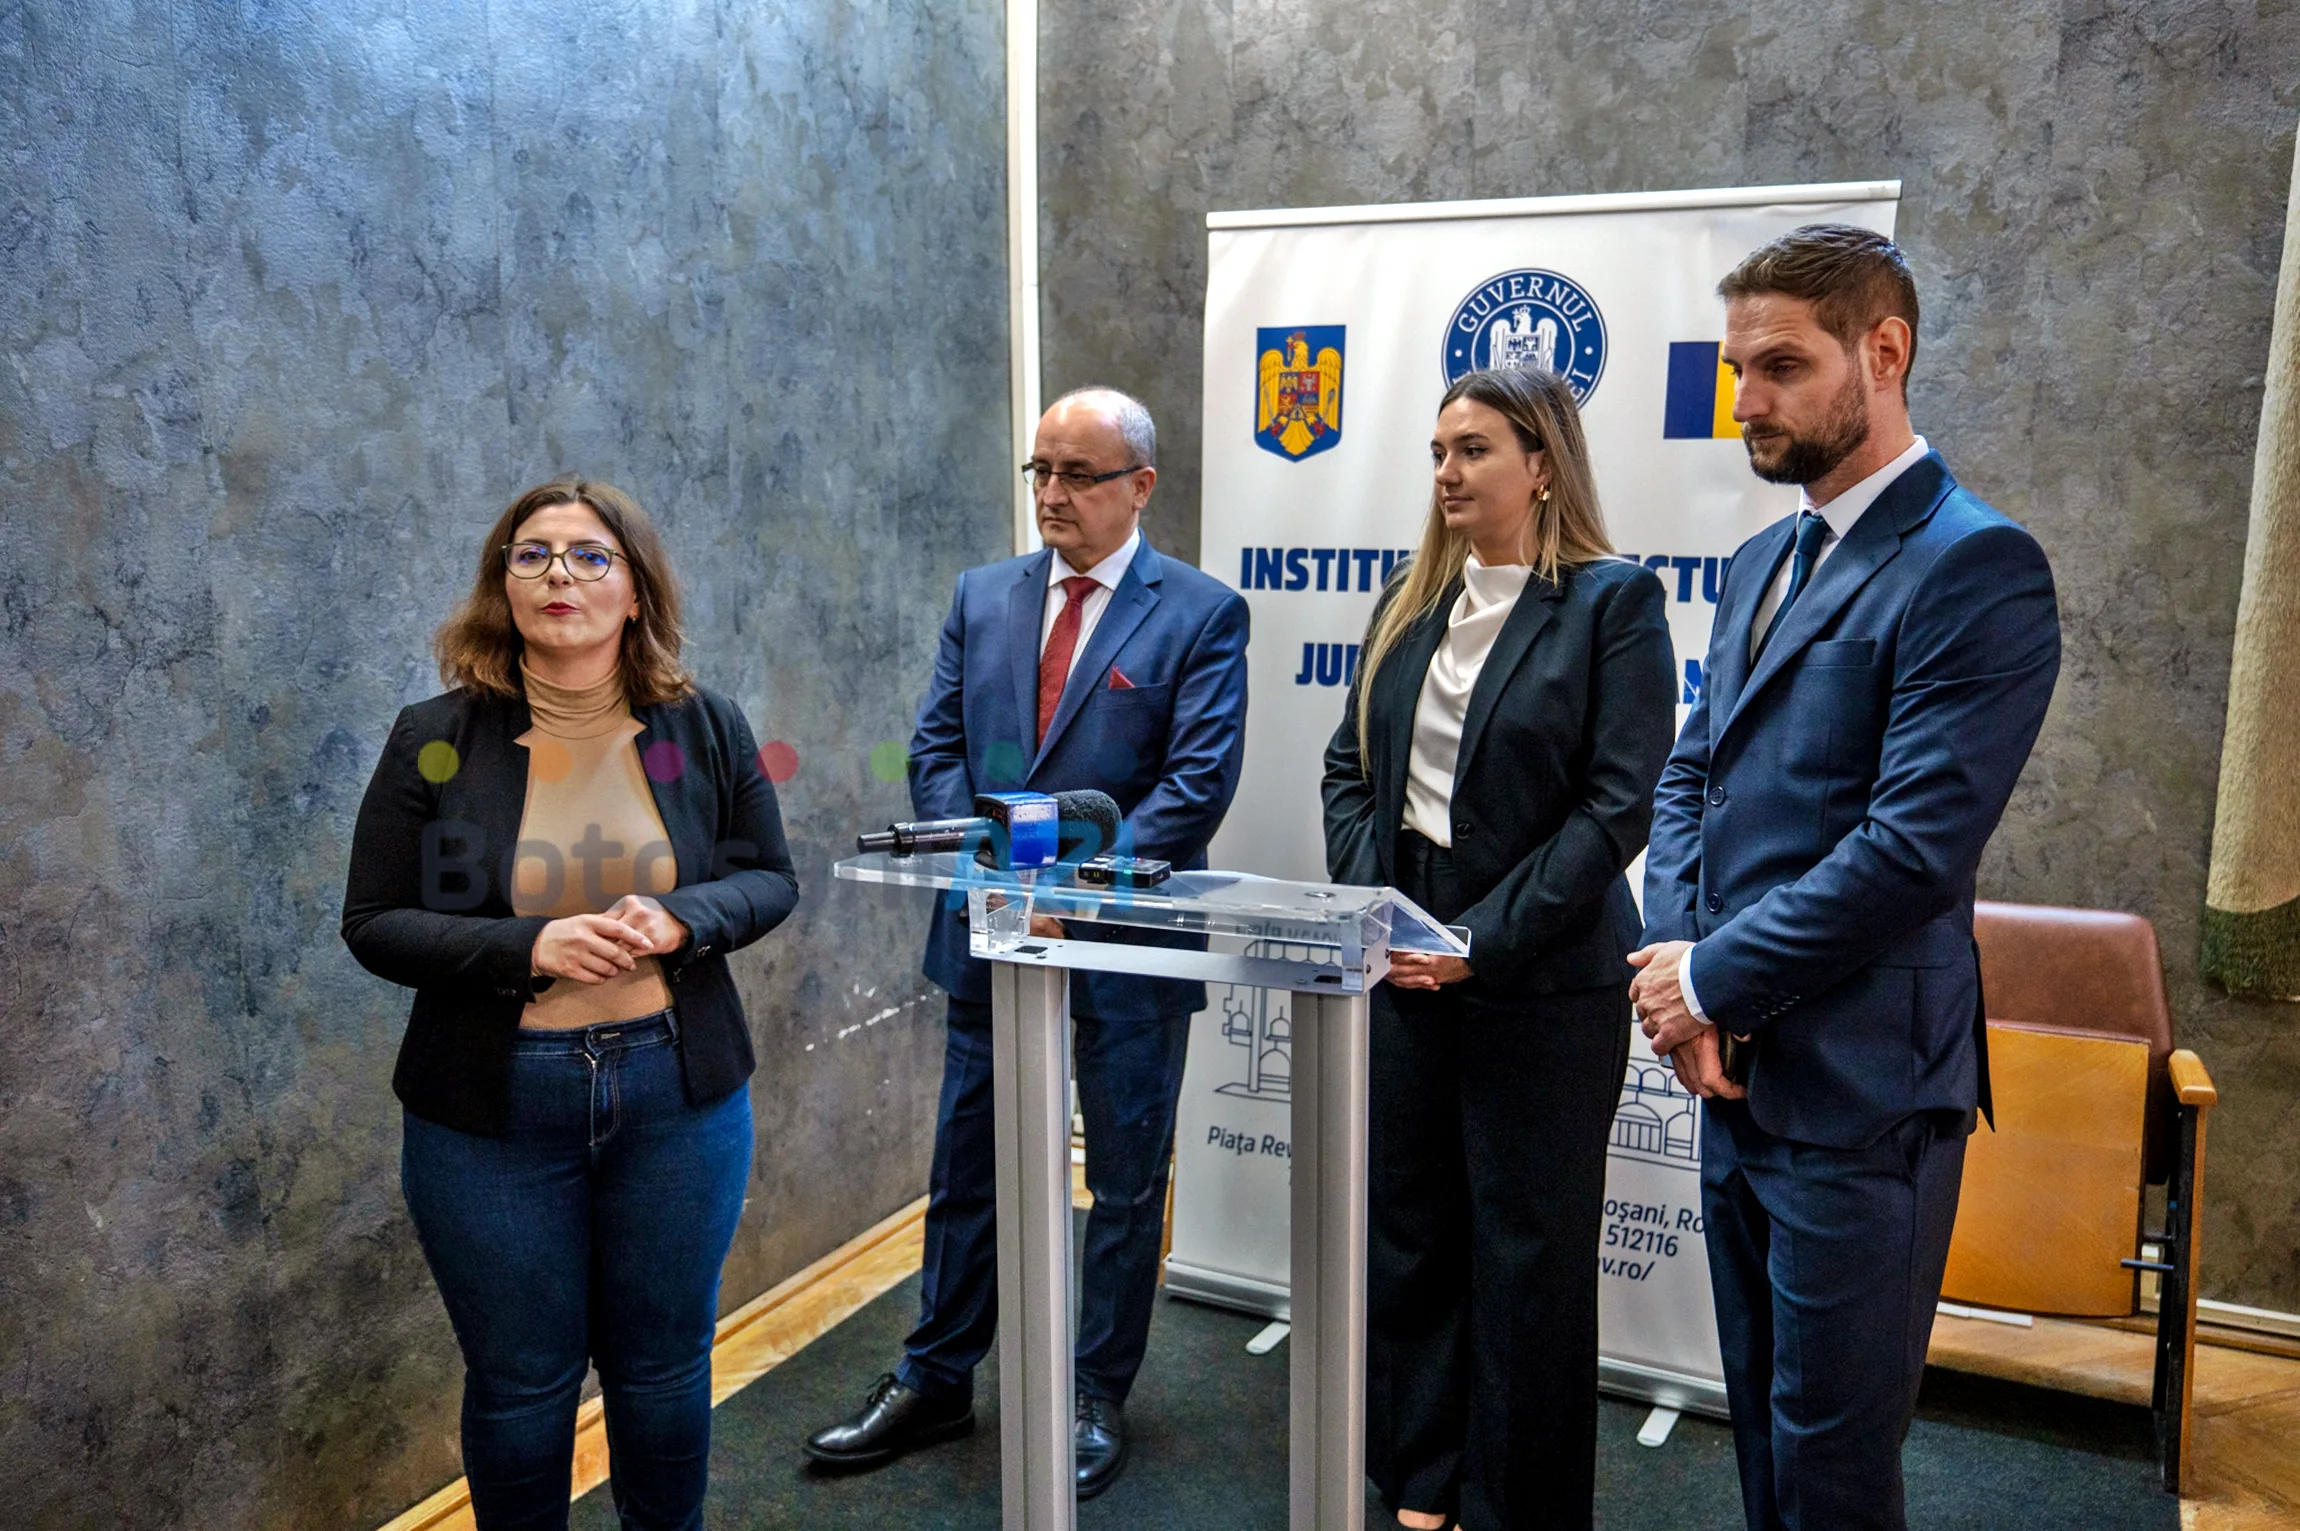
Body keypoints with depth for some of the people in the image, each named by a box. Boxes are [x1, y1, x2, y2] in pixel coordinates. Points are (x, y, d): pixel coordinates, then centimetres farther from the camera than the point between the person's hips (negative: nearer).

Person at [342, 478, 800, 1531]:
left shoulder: (703, 729, 0)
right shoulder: (434, 741, -4)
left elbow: (770, 878, 5)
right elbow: (374, 923, -3)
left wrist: (679, 920, -17)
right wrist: (528, 946, -20)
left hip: (677, 1096, 1)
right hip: (490, 1109, -1)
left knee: (665, 1369, 15)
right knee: (519, 1380, 13)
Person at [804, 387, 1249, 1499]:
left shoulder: (1200, 614, -6)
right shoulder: (982, 596, 8)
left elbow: (1198, 782, -14)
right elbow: (937, 748, 5)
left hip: (1126, 945, -3)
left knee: (1125, 1181, 11)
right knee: (967, 1167, 15)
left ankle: (1096, 1398, 29)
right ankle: (936, 1383, 32)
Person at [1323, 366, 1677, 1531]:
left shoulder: (1614, 601, -7)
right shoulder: (1409, 604, 10)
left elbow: (1618, 804, -13)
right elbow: (1349, 767, 11)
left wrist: (1482, 940, -17)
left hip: (1543, 980, -5)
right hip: (1401, 962, 5)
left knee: (1527, 1251, 7)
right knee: (1405, 1228, 13)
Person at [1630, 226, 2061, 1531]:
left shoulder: (1976, 568, -14)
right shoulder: (1767, 562, 13)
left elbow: (1913, 845, -21)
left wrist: (1714, 981, -13)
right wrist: (1679, 961, -3)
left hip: (1857, 1089, -8)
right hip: (1740, 1070, 8)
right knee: (1763, 1420, 20)